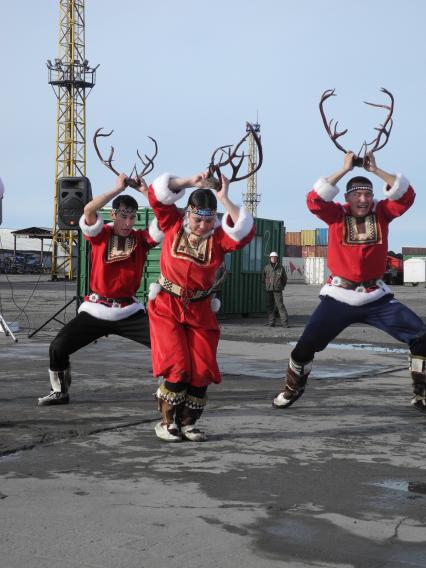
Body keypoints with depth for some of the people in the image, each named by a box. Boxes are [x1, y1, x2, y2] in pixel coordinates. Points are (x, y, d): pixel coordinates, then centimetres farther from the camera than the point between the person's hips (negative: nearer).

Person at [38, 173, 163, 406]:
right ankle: (60, 392, 19)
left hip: (129, 311, 1)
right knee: (58, 347, -5)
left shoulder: (141, 238, -1)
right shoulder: (100, 235, -4)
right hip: (95, 309, 0)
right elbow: (88, 210, -24)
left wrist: (146, 191, -18)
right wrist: (118, 189, -21)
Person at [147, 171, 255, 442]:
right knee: (177, 368, -11)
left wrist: (225, 199, -26)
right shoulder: (174, 225, -4)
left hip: (200, 311, 2)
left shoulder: (218, 237, -5)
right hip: (167, 307, -2)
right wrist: (190, 181, -18)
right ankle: (166, 422, 6)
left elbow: (245, 231, -23)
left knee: (202, 371, -1)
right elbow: (157, 193, -10)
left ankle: (187, 423, 17)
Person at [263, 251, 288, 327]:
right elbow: (264, 279, 17)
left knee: (280, 305, -9)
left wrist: (281, 287, 5)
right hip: (269, 290, 3)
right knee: (270, 306, 5)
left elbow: (285, 278, 11)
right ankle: (271, 322, 12)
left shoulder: (281, 267, 2)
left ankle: (284, 322, -8)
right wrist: (266, 286, 9)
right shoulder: (267, 268, 7)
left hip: (277, 290, -3)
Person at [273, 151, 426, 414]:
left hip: (377, 296, 2)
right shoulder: (337, 214, -3)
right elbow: (315, 200, -19)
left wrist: (376, 170, -12)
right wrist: (345, 169, -16)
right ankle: (292, 390, 25)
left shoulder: (382, 212, 1)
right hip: (339, 296, -1)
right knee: (306, 345, 0)